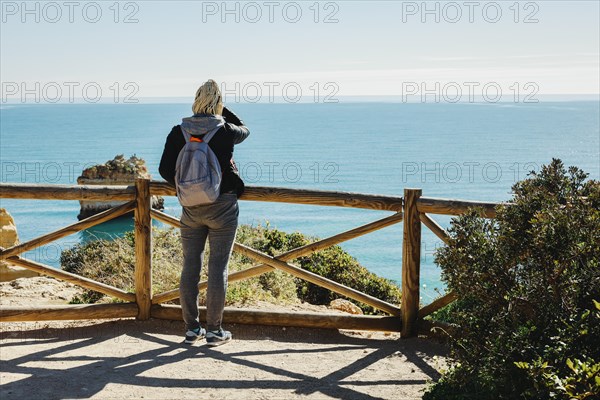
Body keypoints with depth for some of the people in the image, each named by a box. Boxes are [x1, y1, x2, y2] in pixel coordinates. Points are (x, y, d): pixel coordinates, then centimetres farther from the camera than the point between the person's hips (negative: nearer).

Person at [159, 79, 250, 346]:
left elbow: (165, 170, -2)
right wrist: (223, 111, 19)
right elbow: (245, 131, 15)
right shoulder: (225, 131, -8)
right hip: (222, 206, -3)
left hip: (191, 208, 3)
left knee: (190, 266, 10)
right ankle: (214, 331, 8)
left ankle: (192, 329, 17)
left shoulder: (179, 132, -2)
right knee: (218, 268, 3)